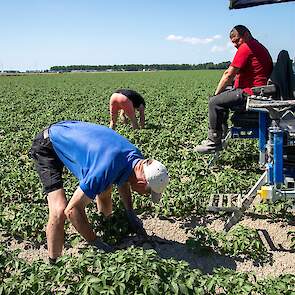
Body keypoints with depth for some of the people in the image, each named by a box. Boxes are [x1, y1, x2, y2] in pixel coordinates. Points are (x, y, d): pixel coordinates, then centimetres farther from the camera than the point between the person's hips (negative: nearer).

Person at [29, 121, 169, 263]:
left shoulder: (135, 156, -13)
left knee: (104, 188, 11)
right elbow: (72, 210, -30)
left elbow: (123, 181, 11)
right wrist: (97, 243, -21)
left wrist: (130, 214, 2)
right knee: (59, 211, -21)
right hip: (47, 147, -8)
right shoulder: (106, 170, -39)